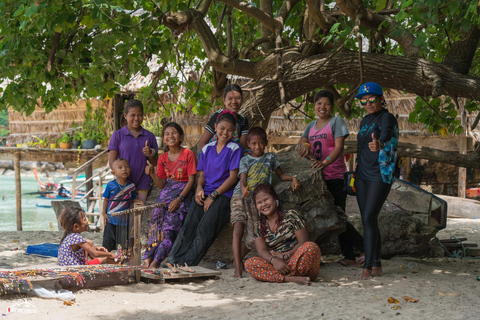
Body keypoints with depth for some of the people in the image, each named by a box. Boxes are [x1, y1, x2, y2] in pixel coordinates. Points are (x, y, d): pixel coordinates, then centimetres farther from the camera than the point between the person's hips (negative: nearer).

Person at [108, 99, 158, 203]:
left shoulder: (149, 136, 9)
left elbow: (155, 163, 14)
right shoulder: (117, 135, 2)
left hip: (143, 183, 2)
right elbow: (112, 162, 0)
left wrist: (150, 154, -9)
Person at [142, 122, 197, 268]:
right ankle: (147, 259, -21)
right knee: (156, 222, -15)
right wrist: (152, 173, -10)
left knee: (170, 225, -20)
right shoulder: (163, 158, 11)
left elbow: (191, 180, -8)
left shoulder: (188, 154, -4)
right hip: (166, 193, 5)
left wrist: (179, 199, -18)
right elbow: (162, 184, 9)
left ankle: (155, 261, -25)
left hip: (183, 194, -5)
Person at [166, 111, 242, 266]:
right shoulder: (207, 149, 15)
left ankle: (188, 263, -28)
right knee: (189, 226, -17)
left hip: (224, 194, -4)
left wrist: (213, 196, -11)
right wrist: (199, 188, -5)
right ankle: (173, 260, -25)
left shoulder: (234, 149, 0)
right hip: (205, 194, 4)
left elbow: (233, 177, -5)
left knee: (205, 229, -24)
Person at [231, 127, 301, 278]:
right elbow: (242, 180, -6)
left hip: (257, 201, 3)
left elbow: (281, 175, 20)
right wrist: (244, 190, -30)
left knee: (253, 238, 1)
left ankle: (237, 258, 30)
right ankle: (238, 268, -26)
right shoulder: (245, 160, 7)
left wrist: (293, 178, -3)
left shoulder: (270, 157, 14)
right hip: (240, 197, -3)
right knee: (238, 229, -22)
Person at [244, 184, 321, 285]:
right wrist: (274, 261, -25)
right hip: (277, 265, 2)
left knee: (312, 247, -32)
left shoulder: (291, 216, 5)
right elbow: (262, 251, -2)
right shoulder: (260, 228, 14)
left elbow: (303, 242, -3)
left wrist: (285, 256, -16)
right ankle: (292, 279, -36)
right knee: (249, 264, -23)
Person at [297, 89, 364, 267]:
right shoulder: (312, 125, 17)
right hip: (319, 178, 7)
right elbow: (300, 144, 12)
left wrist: (325, 162, -32)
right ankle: (349, 257, 9)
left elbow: (339, 146, -15)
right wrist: (304, 144, -14)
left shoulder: (336, 122, -3)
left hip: (335, 177, -7)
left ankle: (366, 248, -3)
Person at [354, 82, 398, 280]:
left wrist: (378, 144, -54)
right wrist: (355, 175, 21)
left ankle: (368, 266, -13)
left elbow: (386, 136, -32)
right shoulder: (365, 120, 16)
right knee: (367, 221, 6)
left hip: (381, 175, -8)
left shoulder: (387, 118, -9)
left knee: (369, 218, -15)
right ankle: (377, 265, 14)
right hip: (362, 175, 8)